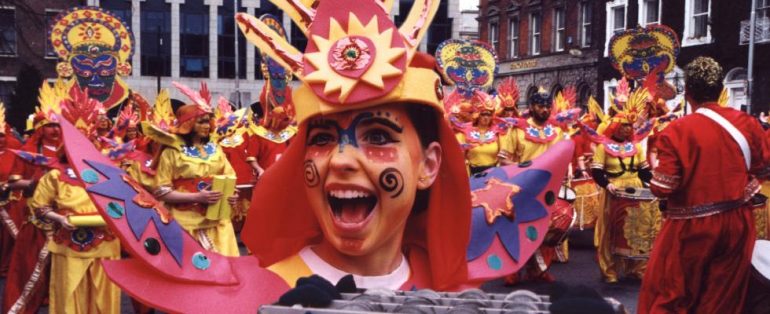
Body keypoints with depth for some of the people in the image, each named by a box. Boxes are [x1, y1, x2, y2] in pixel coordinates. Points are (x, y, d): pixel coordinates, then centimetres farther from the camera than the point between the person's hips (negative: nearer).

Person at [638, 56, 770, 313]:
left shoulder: (676, 131, -17)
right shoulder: (746, 122, -3)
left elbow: (662, 188, -18)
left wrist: (657, 165, 2)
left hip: (692, 227, -4)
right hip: (737, 223, 4)